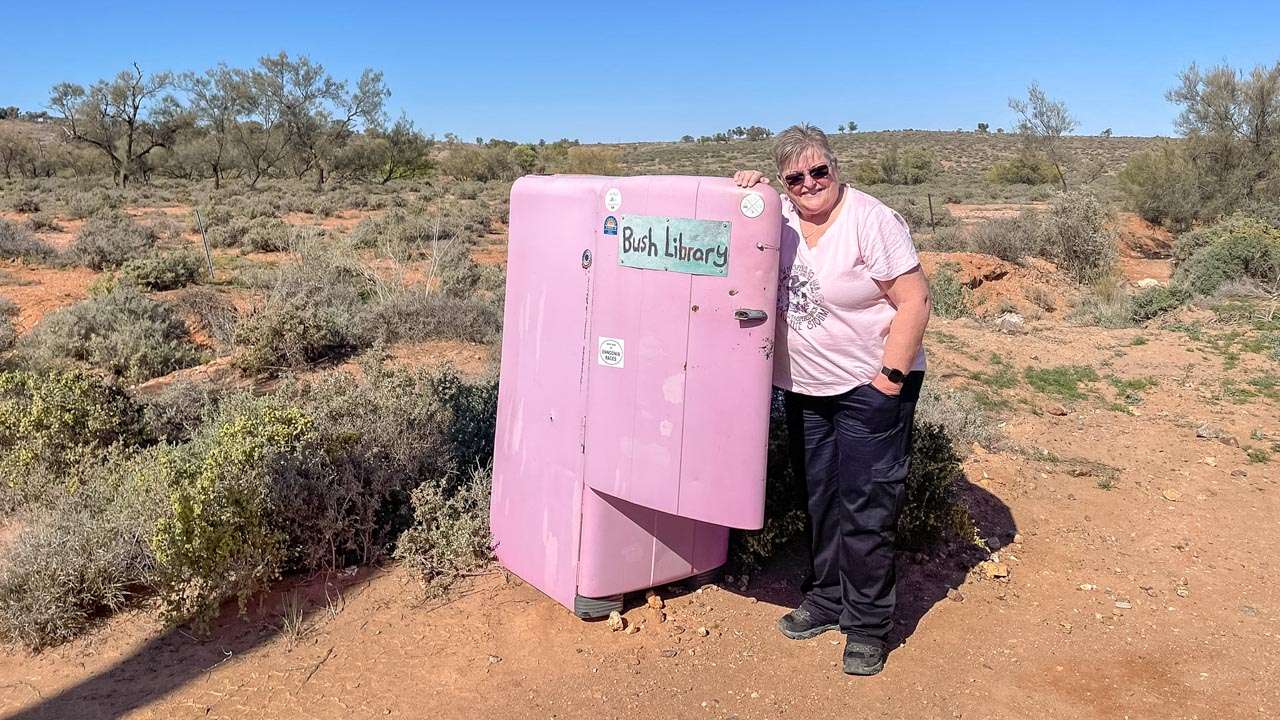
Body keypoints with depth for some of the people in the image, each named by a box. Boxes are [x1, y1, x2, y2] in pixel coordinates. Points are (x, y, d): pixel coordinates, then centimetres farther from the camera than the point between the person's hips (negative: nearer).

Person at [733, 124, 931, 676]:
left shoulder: (871, 221, -15)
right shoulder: (780, 214, 2)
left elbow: (914, 300, -16)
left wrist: (892, 376, -18)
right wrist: (749, 189, -3)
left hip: (870, 387, -6)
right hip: (804, 387, 6)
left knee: (866, 510, -1)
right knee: (820, 501, 16)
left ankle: (867, 627, 13)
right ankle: (825, 602, 32)